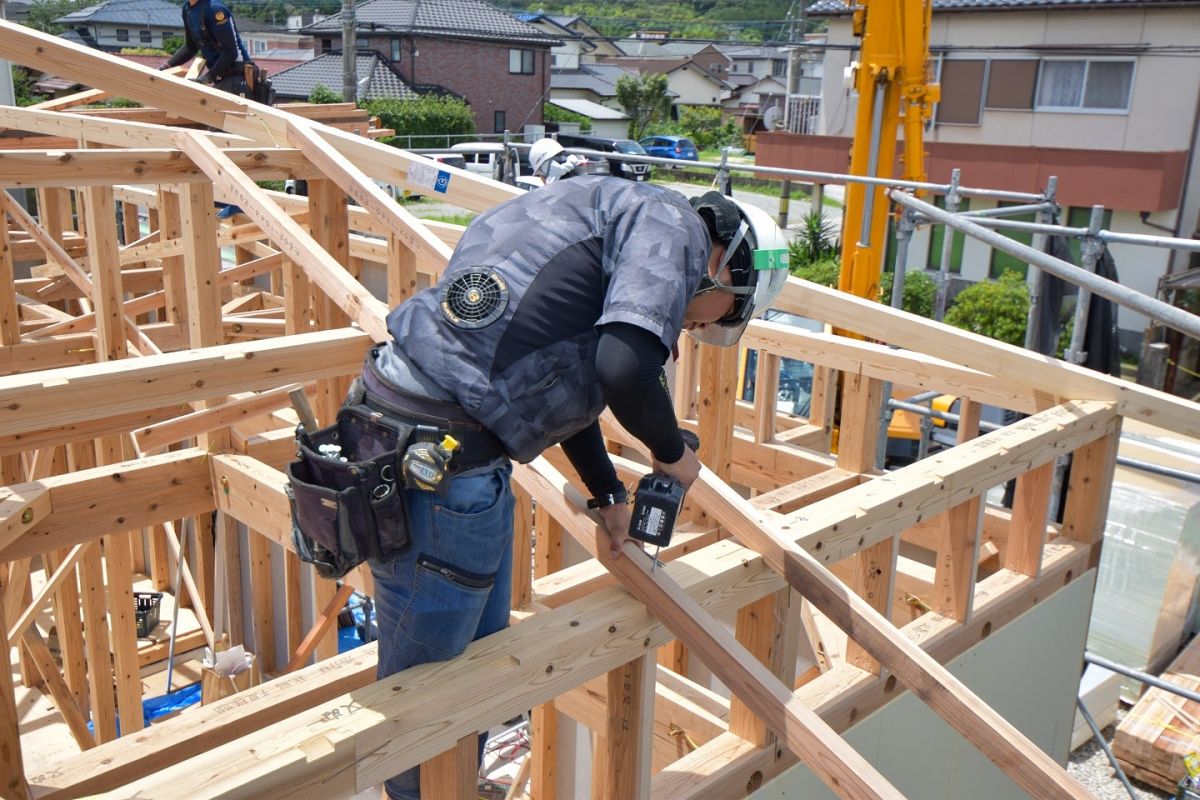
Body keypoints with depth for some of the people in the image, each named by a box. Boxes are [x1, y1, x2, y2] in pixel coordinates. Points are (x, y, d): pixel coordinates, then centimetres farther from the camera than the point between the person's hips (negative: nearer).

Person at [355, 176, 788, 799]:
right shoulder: (675, 227, -7)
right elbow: (626, 368, -25)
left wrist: (607, 494, 39)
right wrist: (672, 452, -4)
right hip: (437, 461, -10)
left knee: (481, 653, 24)